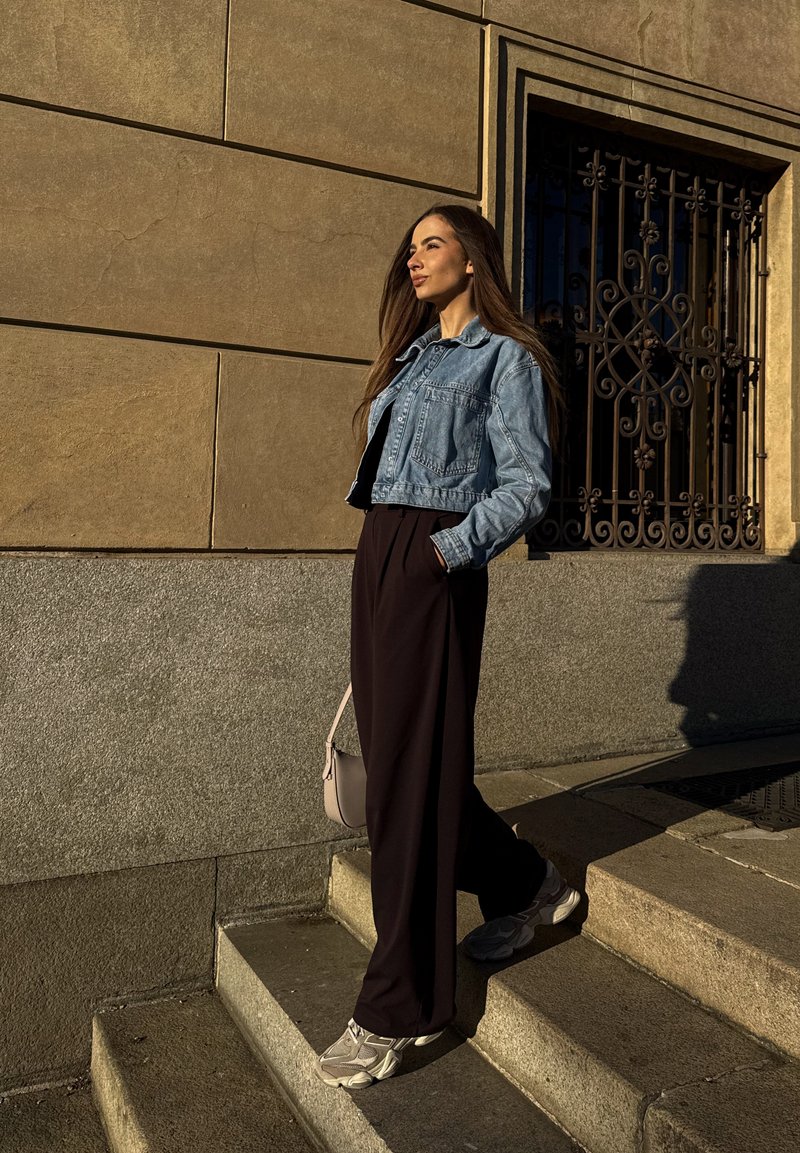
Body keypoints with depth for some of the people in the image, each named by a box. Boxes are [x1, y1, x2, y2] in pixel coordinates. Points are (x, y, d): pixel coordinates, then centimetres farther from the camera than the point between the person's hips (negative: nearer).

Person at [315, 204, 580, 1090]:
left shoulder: (503, 358, 1)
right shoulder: (411, 358, 23)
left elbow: (526, 487, -8)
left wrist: (446, 551, -21)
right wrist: (387, 560, 14)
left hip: (434, 569, -8)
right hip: (375, 559, 8)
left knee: (412, 772, -5)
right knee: (390, 750, 11)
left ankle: (399, 1011, 8)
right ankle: (524, 886, 34)